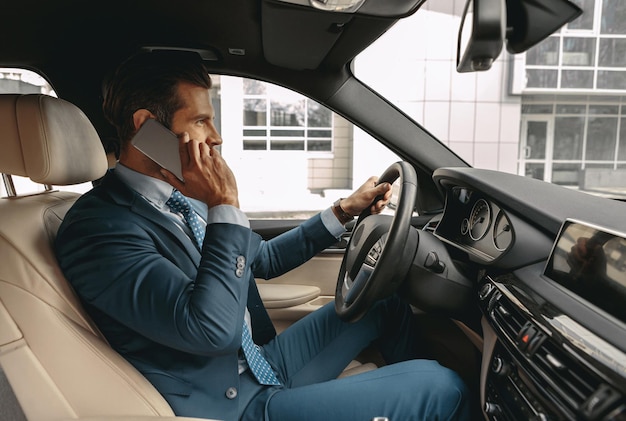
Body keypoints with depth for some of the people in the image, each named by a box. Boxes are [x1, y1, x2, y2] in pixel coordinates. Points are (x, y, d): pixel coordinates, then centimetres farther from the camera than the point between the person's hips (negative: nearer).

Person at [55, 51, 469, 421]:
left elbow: (263, 258, 15)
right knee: (442, 387, -9)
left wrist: (344, 211, 12)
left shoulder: (184, 197, 3)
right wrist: (225, 206, -26)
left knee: (385, 300, 16)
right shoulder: (97, 226, -21)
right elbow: (213, 329, -31)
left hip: (262, 364, 8)